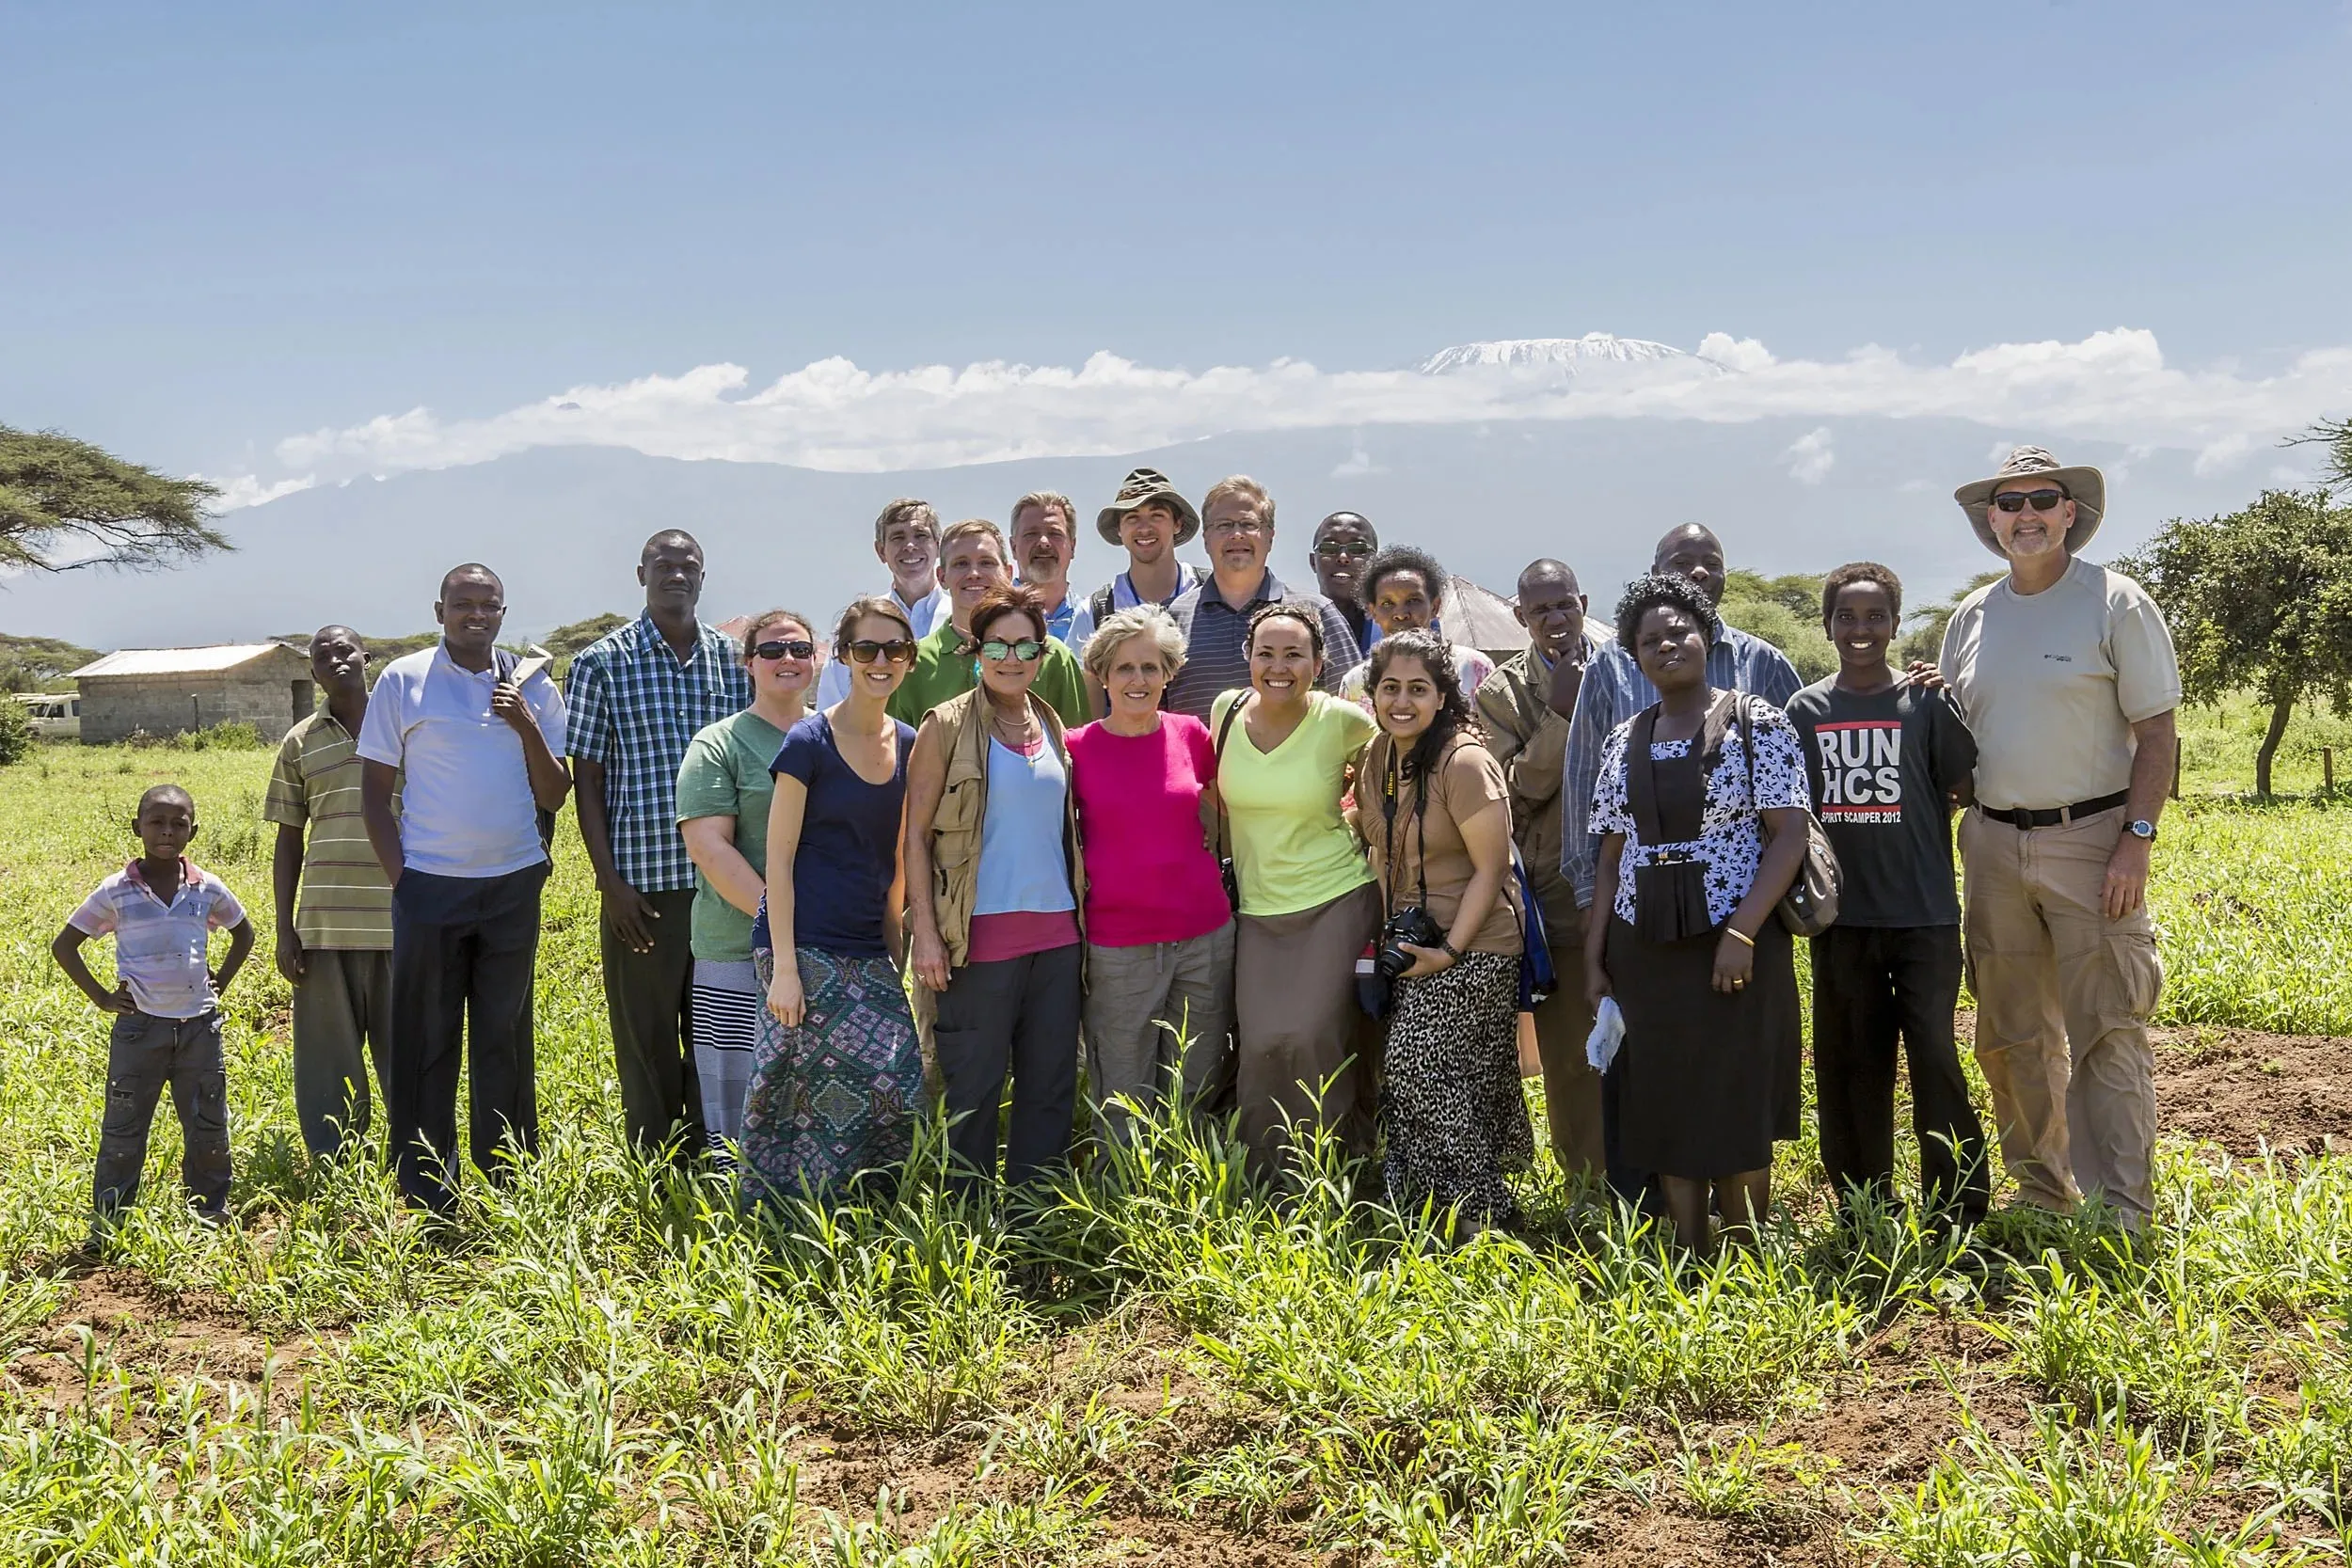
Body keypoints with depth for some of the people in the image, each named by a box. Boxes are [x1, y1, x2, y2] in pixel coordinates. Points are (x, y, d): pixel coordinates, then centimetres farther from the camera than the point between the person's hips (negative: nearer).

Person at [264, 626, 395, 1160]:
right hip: (326, 927, 1)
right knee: (329, 1065, 5)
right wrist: (285, 930, 5)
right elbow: (288, 841, 11)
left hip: (403, 921, -1)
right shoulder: (301, 742, 9)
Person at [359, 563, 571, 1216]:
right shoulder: (402, 681, 1)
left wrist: (527, 727, -8)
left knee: (506, 1040, 7)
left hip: (513, 886, 2)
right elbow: (375, 790, 3)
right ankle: (427, 1199, 10)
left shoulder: (532, 686, 7)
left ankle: (507, 1189, 16)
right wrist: (399, 875, -6)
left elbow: (554, 796, 7)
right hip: (430, 886, -2)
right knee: (425, 1043, 2)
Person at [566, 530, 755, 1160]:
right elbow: (587, 778, 0)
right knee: (645, 1036, 4)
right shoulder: (601, 663, 0)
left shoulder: (734, 659, 8)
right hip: (640, 881, -3)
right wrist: (610, 880, -7)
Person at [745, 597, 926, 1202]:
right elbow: (779, 858, -8)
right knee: (884, 1085, -12)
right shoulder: (809, 742, -7)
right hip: (807, 948, -6)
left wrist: (896, 946, 13)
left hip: (869, 951, 6)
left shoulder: (908, 747, 10)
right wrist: (783, 966, -13)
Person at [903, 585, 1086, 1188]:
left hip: (1057, 933, 5)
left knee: (1052, 1085, 8)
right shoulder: (947, 725, -3)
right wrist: (926, 932, -11)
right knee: (974, 1087, 1)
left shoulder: (1051, 727, 13)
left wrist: (1080, 911, 11)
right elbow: (915, 835, -5)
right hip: (983, 934, -5)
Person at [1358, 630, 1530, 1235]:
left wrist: (1450, 950, -20)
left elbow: (1491, 868, -17)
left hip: (1470, 951, -7)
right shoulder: (1377, 757, 5)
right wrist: (1384, 935, 9)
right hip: (1409, 945, 7)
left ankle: (1482, 1215, 1)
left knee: (1416, 1069, -12)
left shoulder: (1464, 762, -18)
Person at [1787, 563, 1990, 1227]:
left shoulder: (1927, 702, 0)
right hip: (1842, 918, 2)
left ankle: (1958, 1215, 4)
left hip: (1924, 916, -2)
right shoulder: (1805, 711, 6)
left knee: (1936, 1058, -6)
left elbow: (1967, 790, 4)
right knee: (1851, 1066, 7)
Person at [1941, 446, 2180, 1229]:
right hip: (1993, 843, 5)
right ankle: (2042, 1188, 25)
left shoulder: (2116, 603, -3)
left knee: (2107, 1032, -6)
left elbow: (2156, 732, -6)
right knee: (2012, 1034, 11)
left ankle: (2122, 1211, 0)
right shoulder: (1971, 617, 10)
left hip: (2089, 839, -5)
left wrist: (2138, 839, -13)